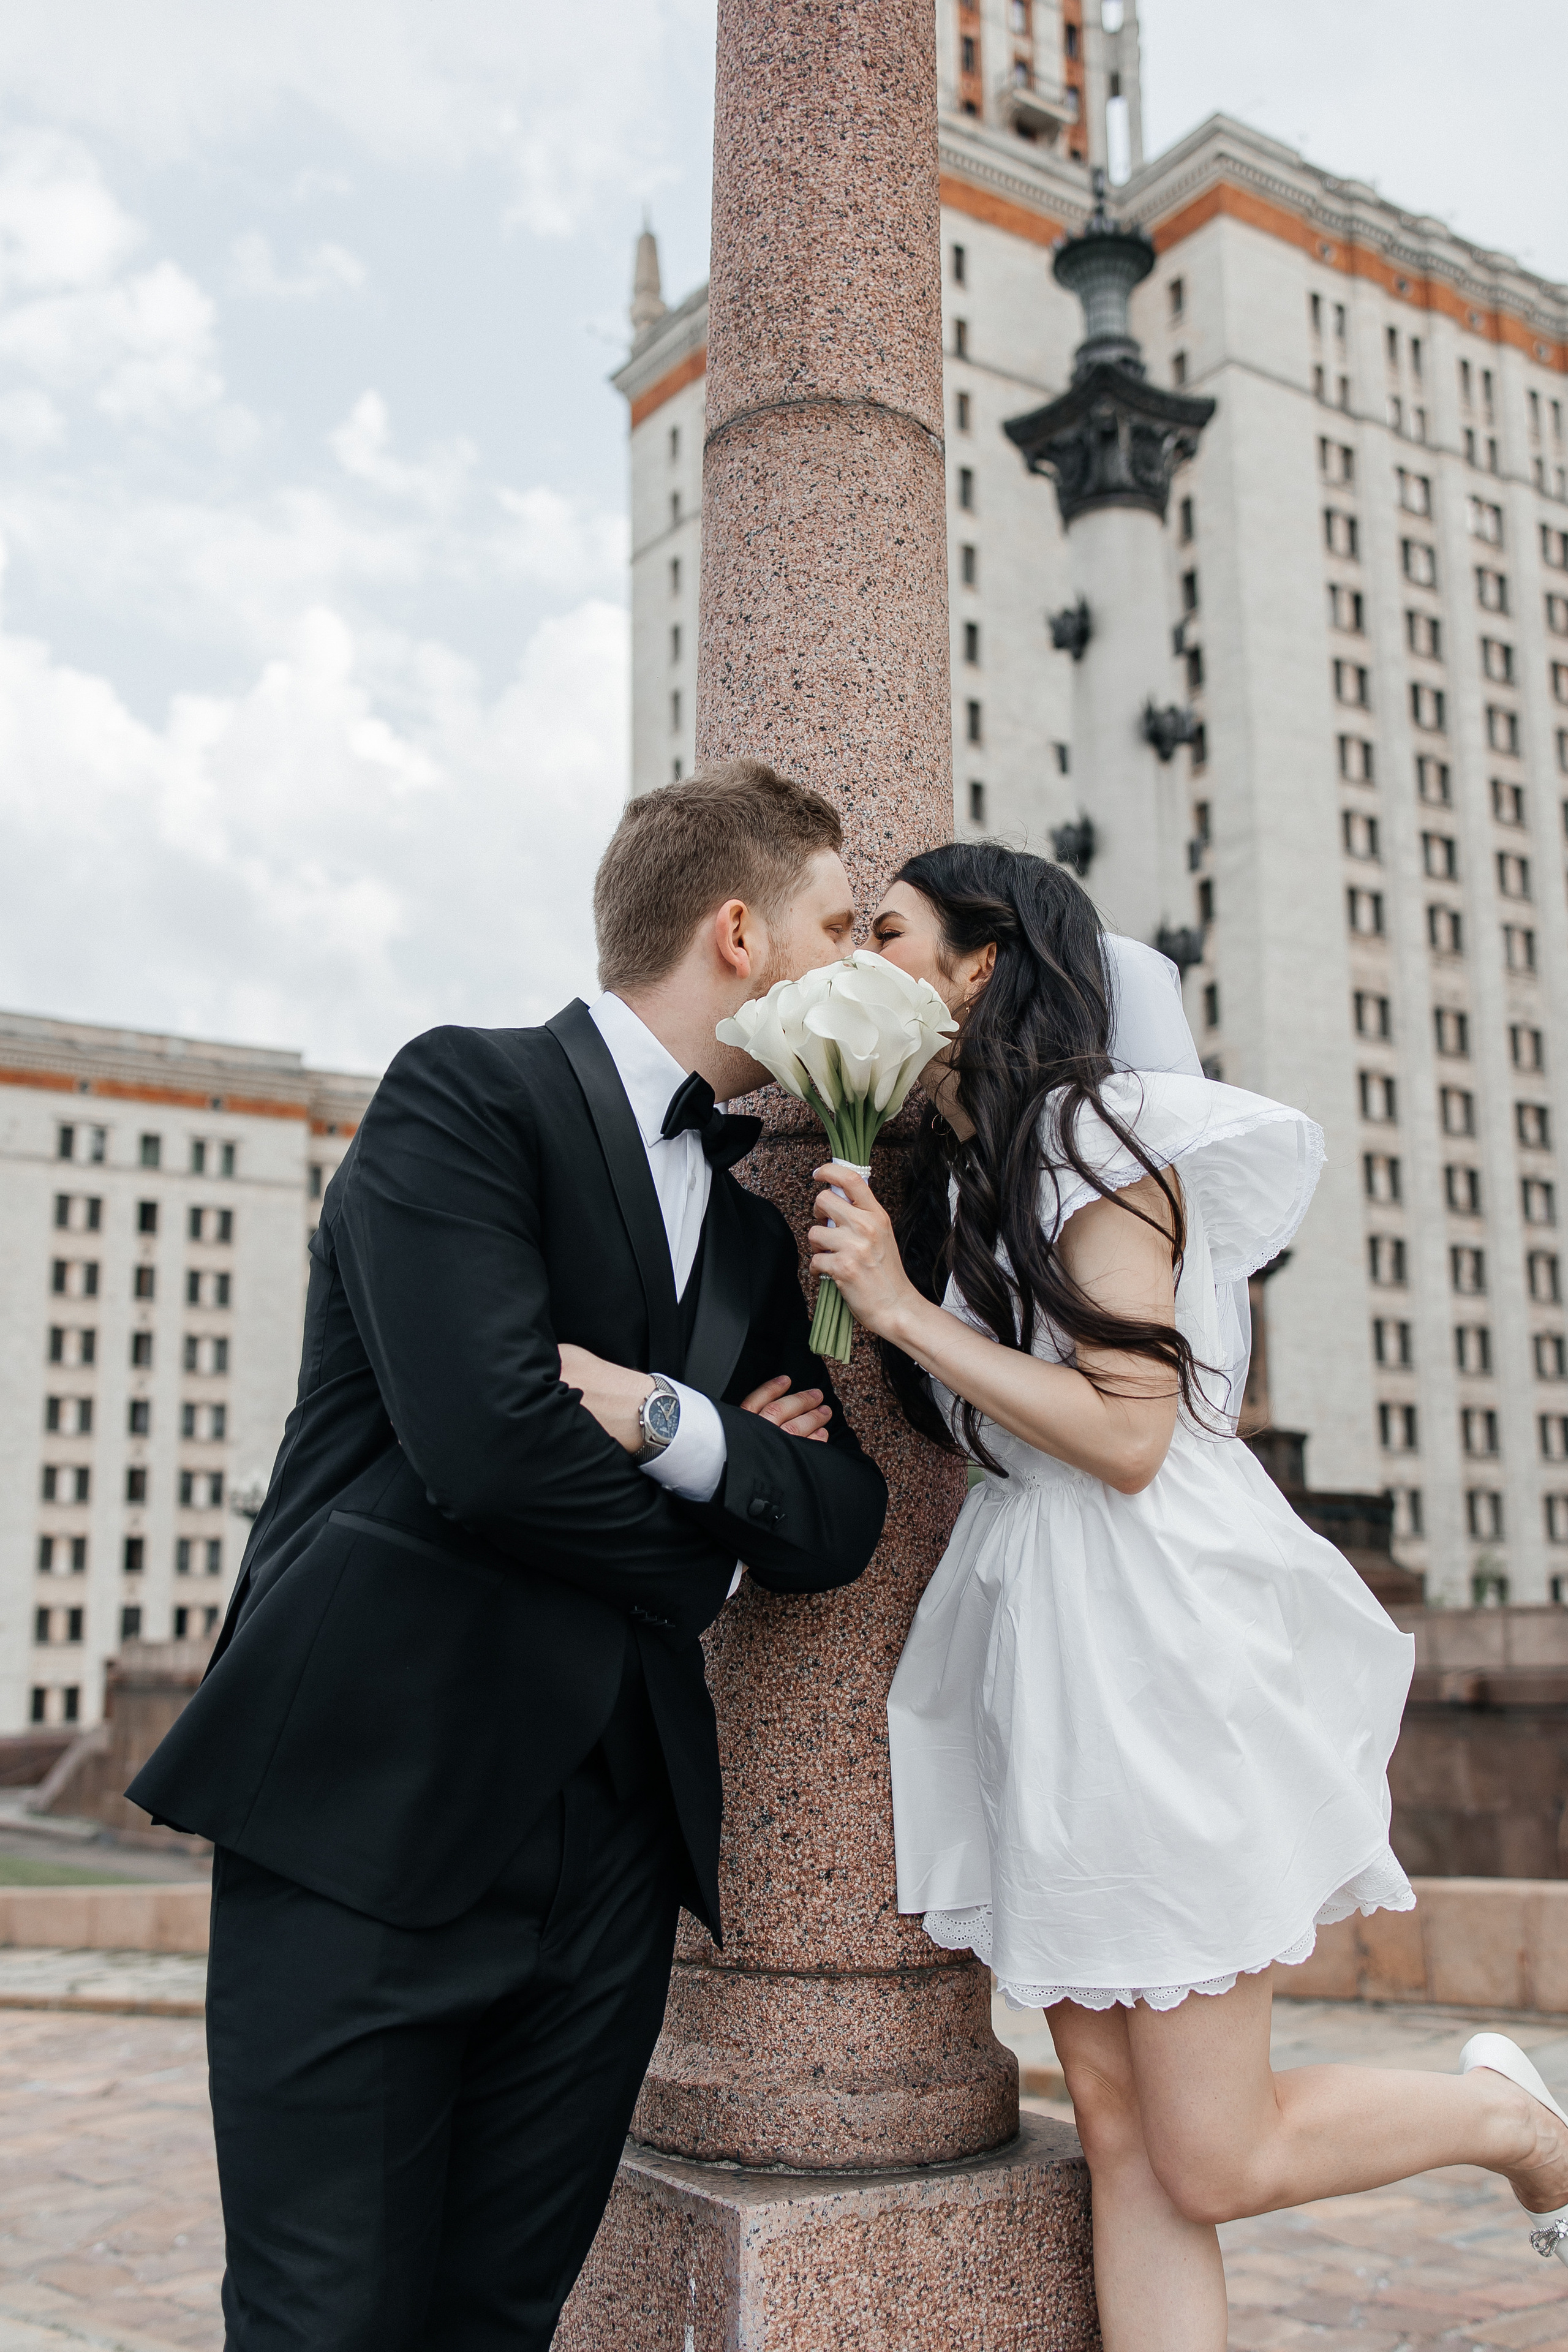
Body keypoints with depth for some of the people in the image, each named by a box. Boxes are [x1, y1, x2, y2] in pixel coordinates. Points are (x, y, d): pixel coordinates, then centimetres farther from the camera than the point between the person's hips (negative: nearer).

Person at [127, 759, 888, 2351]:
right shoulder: (467, 1096, -6)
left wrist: (668, 1419, -12)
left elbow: (835, 1529, 7)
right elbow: (491, 1441, -20)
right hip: (372, 1811, -6)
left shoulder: (752, 1232, 17)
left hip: (612, 1845, 7)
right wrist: (694, 1555, -2)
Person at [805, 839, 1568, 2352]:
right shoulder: (944, 1180, 16)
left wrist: (902, 1308, -15)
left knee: (1215, 2159, 0)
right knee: (1121, 2133, 6)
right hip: (1037, 1649, 8)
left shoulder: (1094, 1131, -10)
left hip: (1154, 1634, -8)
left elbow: (1128, 1435, -16)